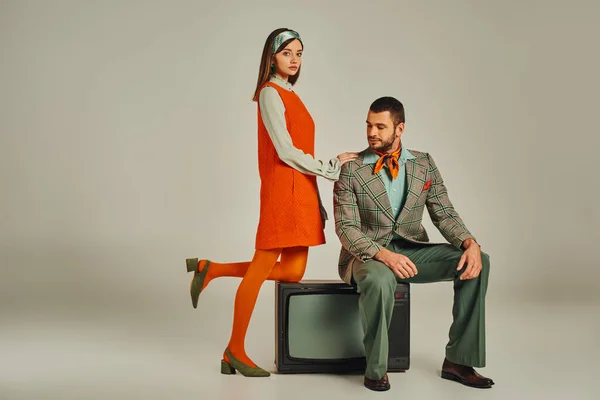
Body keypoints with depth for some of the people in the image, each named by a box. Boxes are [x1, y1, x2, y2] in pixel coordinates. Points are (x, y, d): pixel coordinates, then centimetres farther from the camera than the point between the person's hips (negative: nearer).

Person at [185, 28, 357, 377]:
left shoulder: (289, 94, 19)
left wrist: (316, 200, 11)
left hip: (301, 192, 9)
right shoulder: (271, 93, -7)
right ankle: (236, 349, 11)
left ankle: (212, 269, 15)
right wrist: (332, 168, -6)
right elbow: (286, 152, -14)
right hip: (282, 189, -9)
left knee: (293, 271, 7)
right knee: (262, 268, -1)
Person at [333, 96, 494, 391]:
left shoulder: (424, 164, 6)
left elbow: (445, 214, 4)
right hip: (367, 254, -4)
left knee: (476, 262, -18)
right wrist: (383, 255, -30)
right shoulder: (350, 170, -6)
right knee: (380, 280, -40)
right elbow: (346, 228, -12)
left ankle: (457, 360, -9)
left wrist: (470, 242, -17)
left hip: (412, 249, 4)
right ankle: (375, 369, -15)